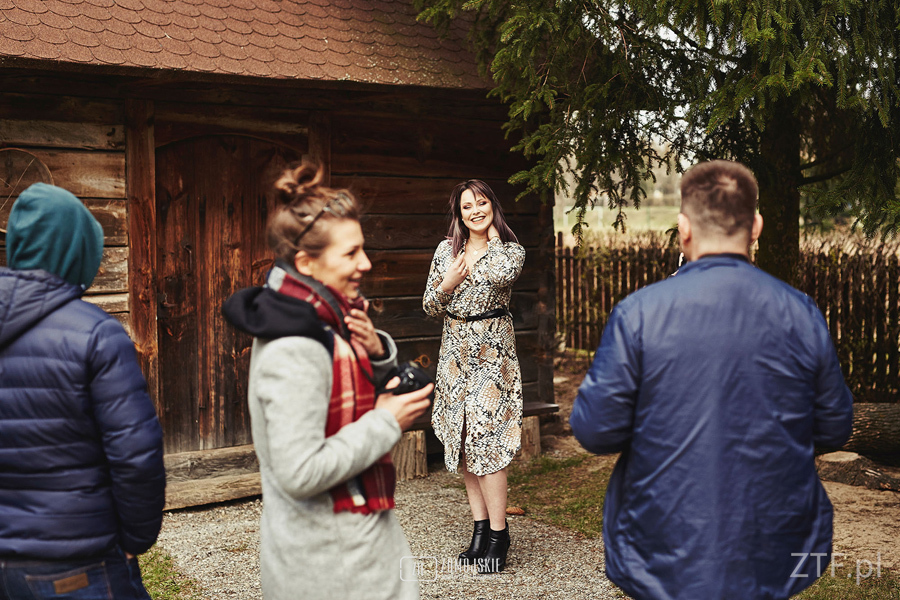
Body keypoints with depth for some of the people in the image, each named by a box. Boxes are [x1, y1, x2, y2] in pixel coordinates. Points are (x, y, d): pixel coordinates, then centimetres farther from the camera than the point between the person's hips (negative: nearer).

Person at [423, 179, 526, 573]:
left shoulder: (511, 250, -1)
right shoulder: (446, 250, 8)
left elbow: (501, 275, -26)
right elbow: (430, 307, 10)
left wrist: (493, 237, -8)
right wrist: (446, 285, -11)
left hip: (491, 349, -5)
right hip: (455, 349, 5)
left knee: (484, 438, -10)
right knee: (462, 439, 6)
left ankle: (498, 534, 1)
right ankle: (480, 528, 16)